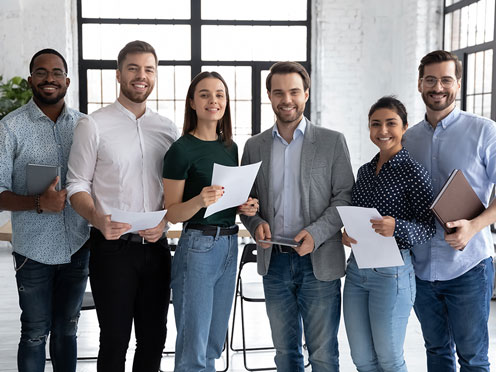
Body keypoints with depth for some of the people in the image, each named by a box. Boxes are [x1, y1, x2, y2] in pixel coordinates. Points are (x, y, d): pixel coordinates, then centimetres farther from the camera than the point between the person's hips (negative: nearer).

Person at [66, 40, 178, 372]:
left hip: (156, 247, 4)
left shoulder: (168, 129, 8)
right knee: (115, 340, 4)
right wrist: (97, 219, -23)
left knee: (154, 339, 12)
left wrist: (164, 220, -7)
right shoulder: (93, 126, -3)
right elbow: (77, 185, -4)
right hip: (113, 248, -4)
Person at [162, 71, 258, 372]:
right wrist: (200, 201, -26)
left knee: (214, 344, 16)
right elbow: (171, 212, -8)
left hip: (229, 245, 7)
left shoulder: (230, 147, 11)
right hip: (197, 246, -7)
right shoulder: (182, 149, -10)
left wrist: (245, 207, 0)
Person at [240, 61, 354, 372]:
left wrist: (316, 233, -17)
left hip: (319, 263, -3)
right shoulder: (255, 146, 9)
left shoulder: (333, 142, 0)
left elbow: (345, 197, -2)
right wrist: (256, 224, -8)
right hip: (274, 262, 3)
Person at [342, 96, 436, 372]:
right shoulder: (365, 171, 11)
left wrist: (396, 227, -30)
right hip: (357, 268, 7)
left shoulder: (413, 171, -9)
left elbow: (428, 227, -12)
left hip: (391, 272, -6)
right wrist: (347, 234, -2)